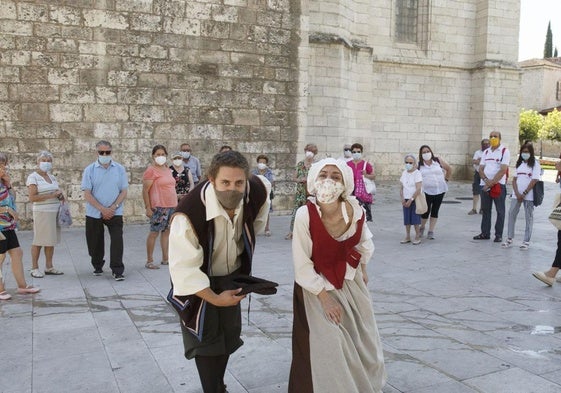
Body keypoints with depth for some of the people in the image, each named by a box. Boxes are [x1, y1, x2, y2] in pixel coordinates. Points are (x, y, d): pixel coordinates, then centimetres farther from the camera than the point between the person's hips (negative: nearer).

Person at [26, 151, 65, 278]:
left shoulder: (52, 177, 16)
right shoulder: (33, 177, -5)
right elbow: (32, 198, -15)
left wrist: (60, 196, 5)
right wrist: (51, 195, -18)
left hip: (55, 212, 6)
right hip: (42, 213, -6)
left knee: (51, 241, 9)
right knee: (38, 241, -2)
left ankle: (49, 267, 16)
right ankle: (34, 268, 7)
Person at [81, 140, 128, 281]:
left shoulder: (120, 169, 2)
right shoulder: (90, 170, -1)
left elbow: (124, 192, 1)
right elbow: (87, 194, -5)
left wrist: (113, 208, -12)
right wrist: (103, 209, -14)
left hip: (115, 213, 0)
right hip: (94, 213, 1)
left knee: (117, 240, -10)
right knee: (95, 242, 11)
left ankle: (117, 270, -5)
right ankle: (97, 266, 31)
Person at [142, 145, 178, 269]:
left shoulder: (167, 169, 14)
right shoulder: (151, 170, -9)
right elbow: (145, 191, -12)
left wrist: (175, 204, 17)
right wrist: (148, 208, -17)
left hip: (171, 206, 8)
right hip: (158, 207, -8)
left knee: (166, 231, 12)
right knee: (154, 232, -4)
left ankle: (165, 258, 20)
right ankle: (149, 261, 2)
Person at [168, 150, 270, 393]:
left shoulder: (256, 192, -24)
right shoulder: (188, 214, -38)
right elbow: (183, 268, -32)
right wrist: (214, 298, -26)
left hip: (233, 275, 5)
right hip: (199, 282, -5)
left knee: (229, 333, 17)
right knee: (207, 337, -1)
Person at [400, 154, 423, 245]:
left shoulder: (417, 173, -9)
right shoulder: (404, 173, 9)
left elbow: (418, 189, -15)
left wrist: (411, 200, -18)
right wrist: (402, 198, -3)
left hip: (415, 199, -5)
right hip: (406, 200, 5)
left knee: (415, 219, -3)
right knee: (407, 218, 5)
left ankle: (417, 237, 7)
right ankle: (407, 236, 14)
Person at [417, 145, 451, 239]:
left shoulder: (438, 160, 2)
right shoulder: (419, 165, 0)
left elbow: (449, 169, 12)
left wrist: (446, 180, 10)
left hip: (440, 190, 2)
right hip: (426, 191, -1)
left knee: (435, 211, 5)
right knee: (426, 211, -2)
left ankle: (431, 232, 13)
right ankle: (422, 227, 25)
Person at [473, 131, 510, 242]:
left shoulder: (504, 151, -4)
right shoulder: (486, 152, 14)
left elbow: (503, 170, -13)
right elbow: (481, 169, 8)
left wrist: (492, 183, -16)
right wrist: (486, 180, -10)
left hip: (499, 184, -5)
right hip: (485, 185, 6)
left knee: (500, 211, 1)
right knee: (485, 210, 9)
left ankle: (498, 234, 6)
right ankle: (485, 233, 16)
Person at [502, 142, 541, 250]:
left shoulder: (535, 164, -2)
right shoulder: (519, 163, 13)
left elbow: (534, 181, -10)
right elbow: (514, 179, 8)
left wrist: (524, 194, -13)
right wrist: (517, 193, -5)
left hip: (529, 195, -5)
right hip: (516, 194, 5)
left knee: (529, 217, 2)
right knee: (511, 214, -1)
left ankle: (526, 241, 7)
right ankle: (510, 238, 6)